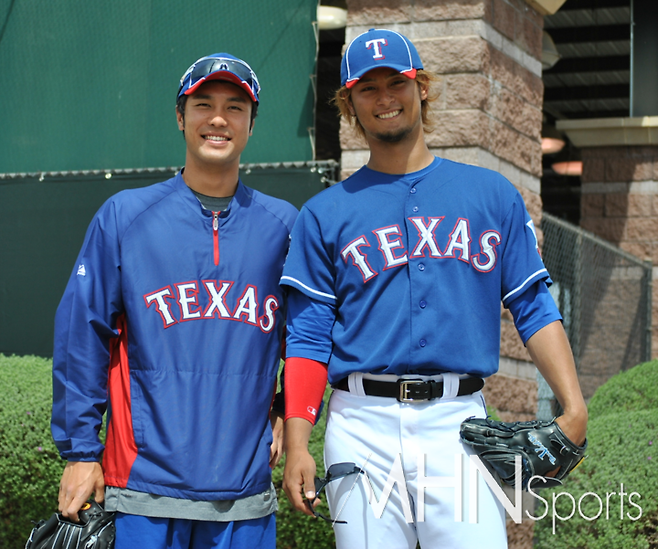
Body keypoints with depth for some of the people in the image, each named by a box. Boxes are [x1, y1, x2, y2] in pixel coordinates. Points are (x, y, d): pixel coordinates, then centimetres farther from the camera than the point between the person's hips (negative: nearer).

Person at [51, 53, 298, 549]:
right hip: (144, 488, -2)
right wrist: (80, 450, -2)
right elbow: (81, 337, 2)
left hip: (245, 490, 2)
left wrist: (290, 413, 6)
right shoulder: (123, 217, 4)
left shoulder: (283, 225, 9)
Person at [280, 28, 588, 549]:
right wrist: (296, 445, -4)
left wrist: (574, 407, -5)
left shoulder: (493, 194, 13)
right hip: (363, 426, 0)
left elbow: (534, 307, 8)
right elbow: (308, 338, 6)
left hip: (460, 424, 0)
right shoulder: (324, 214, 11)